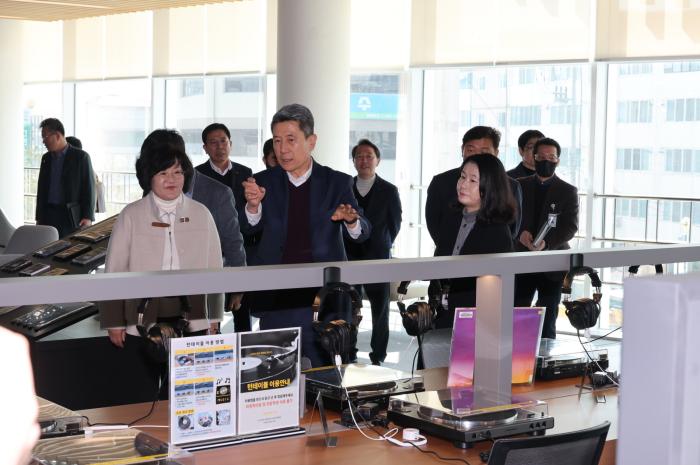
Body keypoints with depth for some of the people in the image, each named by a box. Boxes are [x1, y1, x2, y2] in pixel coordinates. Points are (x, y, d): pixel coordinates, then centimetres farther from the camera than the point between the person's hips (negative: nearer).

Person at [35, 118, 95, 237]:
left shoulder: (81, 157, -3)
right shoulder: (46, 158, 14)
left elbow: (89, 188, -5)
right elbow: (41, 188, 18)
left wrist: (88, 217, -12)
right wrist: (39, 217, 13)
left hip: (71, 217, -5)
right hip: (48, 215, 5)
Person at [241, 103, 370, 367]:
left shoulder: (337, 183, 2)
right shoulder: (264, 182, 5)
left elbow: (362, 234, -5)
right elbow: (249, 229, -7)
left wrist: (351, 220, -29)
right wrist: (253, 205, -29)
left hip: (322, 297, -1)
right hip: (275, 299, 1)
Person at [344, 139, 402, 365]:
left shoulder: (389, 191, 1)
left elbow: (395, 224, 8)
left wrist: (382, 246, 9)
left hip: (378, 259, -1)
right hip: (349, 259, 2)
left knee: (380, 312, 4)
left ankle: (378, 359, 14)